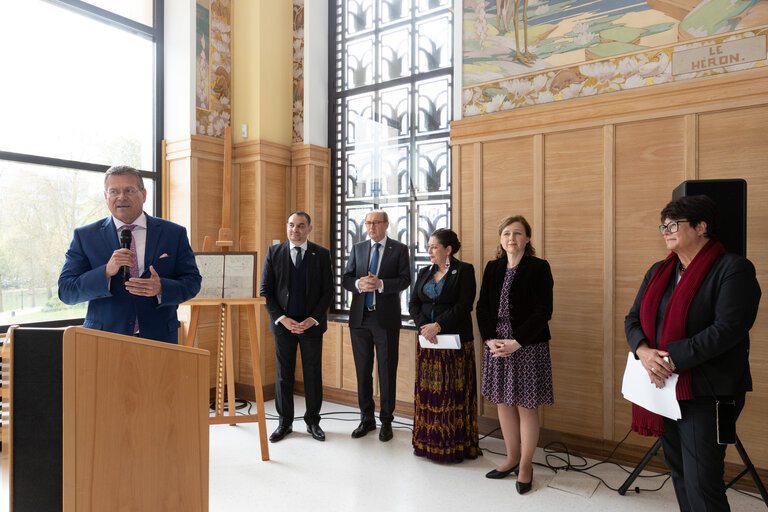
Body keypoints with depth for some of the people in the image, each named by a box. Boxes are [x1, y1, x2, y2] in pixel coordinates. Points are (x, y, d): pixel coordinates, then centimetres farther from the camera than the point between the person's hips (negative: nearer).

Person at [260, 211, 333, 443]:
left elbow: (328, 291, 0)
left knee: (313, 374, 6)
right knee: (283, 374, 8)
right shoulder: (273, 253, 2)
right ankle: (285, 422, 23)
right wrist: (282, 318, -9)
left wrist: (313, 319, -10)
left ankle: (313, 421, 22)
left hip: (312, 324, 0)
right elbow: (266, 291, 1)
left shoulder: (321, 254, 0)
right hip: (283, 322, 1)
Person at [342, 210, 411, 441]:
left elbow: (405, 280, -8)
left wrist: (380, 283, -22)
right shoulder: (357, 248, 10)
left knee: (387, 371, 5)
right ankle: (366, 419, 26)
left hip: (386, 318, -3)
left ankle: (386, 421, 20)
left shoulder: (399, 249, 1)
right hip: (360, 317, 3)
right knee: (362, 370, 11)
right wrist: (358, 283, -15)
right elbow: (345, 279, 7)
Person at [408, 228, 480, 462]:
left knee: (454, 393, 0)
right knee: (428, 391, 8)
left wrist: (438, 325, -18)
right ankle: (428, 441, 20)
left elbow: (464, 306, -12)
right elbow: (413, 304, 7)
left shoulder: (464, 270, -3)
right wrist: (424, 327, -10)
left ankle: (455, 445, 11)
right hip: (427, 341, 5)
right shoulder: (424, 273, 13)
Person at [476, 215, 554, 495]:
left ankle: (525, 465, 22)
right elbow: (482, 307, 6)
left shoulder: (539, 268, -5)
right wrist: (490, 340, -8)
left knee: (526, 406, 4)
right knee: (504, 403, 13)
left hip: (528, 347, -5)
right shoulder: (492, 268, 9)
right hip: (497, 346, 5)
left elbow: (542, 312, -12)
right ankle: (512, 458, 30)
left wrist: (516, 342, -18)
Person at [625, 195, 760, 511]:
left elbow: (728, 328, -19)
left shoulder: (733, 269, -8)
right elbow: (633, 319, 8)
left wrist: (672, 358, -22)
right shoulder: (658, 271, 12)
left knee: (701, 486, -4)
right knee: (679, 474, 18)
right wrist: (644, 351, -13)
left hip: (704, 393, -7)